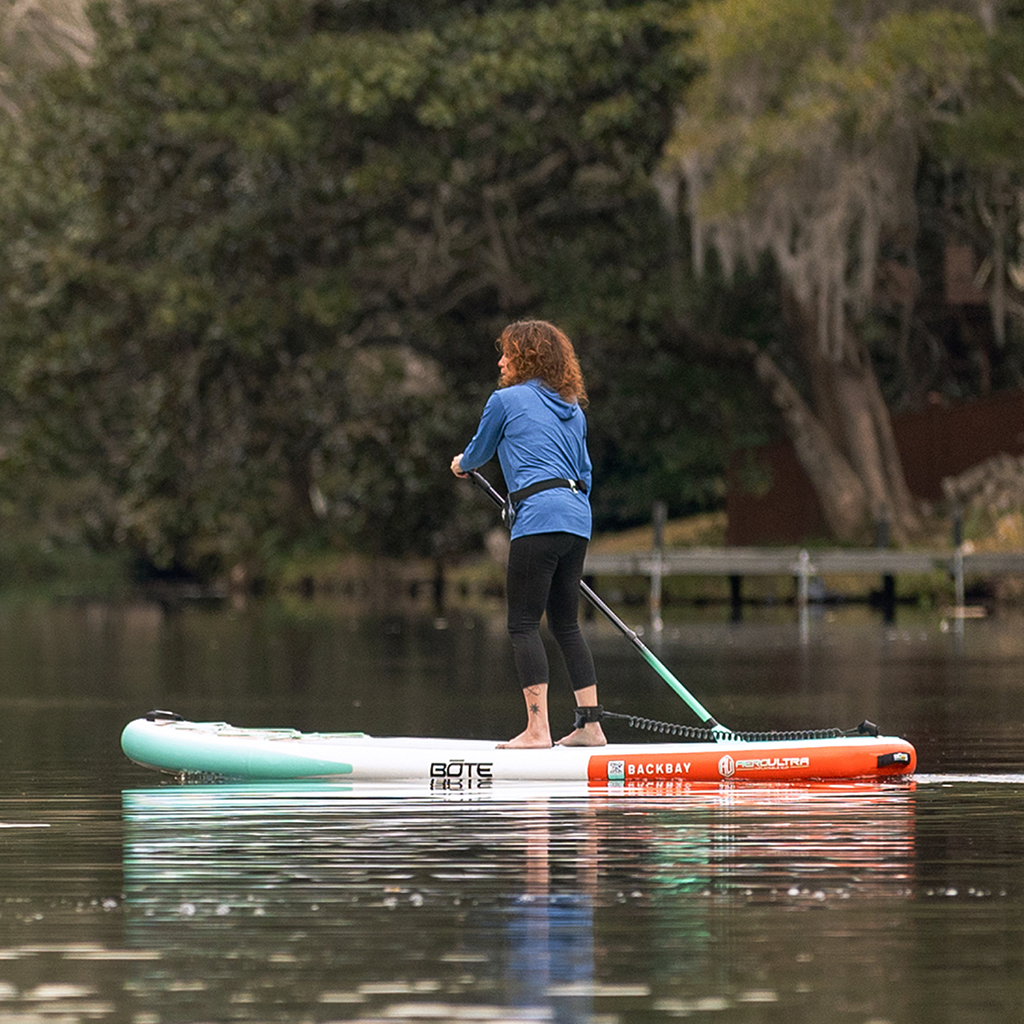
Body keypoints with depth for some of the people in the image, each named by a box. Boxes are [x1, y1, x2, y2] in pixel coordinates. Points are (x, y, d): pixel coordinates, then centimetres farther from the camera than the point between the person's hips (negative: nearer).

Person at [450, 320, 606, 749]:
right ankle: (590, 723, 10)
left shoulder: (506, 400, 2)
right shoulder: (573, 410, 21)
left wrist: (461, 464, 39)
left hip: (540, 517, -7)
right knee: (566, 623, 13)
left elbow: (479, 451, 17)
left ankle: (538, 728, -14)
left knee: (523, 624, -5)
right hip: (578, 518, 7)